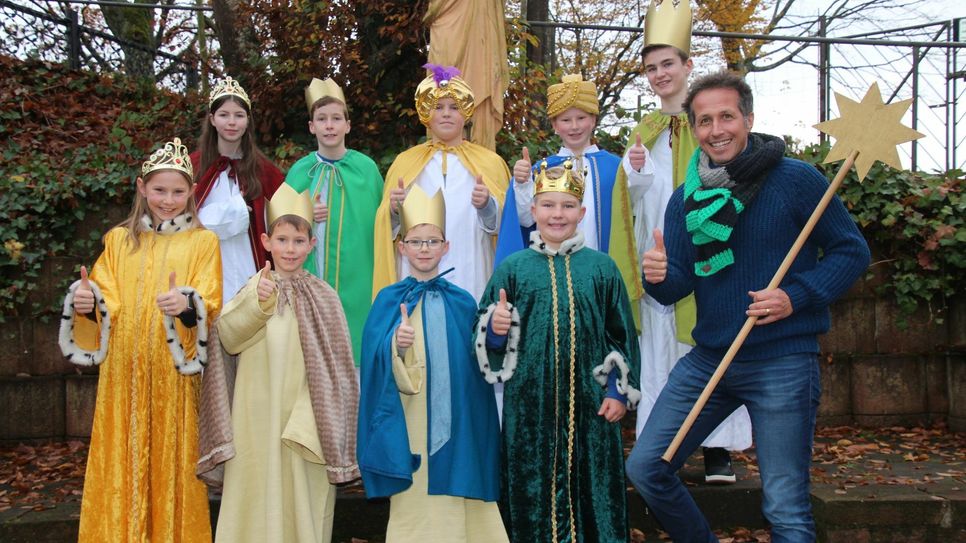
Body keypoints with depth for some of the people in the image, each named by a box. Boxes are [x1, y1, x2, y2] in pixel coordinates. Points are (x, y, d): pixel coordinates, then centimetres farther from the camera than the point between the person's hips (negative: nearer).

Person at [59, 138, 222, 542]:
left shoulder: (203, 241, 2)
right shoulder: (119, 239, 11)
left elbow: (210, 306, -7)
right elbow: (108, 305, 6)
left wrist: (187, 304, -28)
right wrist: (88, 302, -16)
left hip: (175, 374, -2)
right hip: (124, 373, 3)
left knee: (171, 460, 3)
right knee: (124, 461, 6)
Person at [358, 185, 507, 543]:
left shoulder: (462, 302, 7)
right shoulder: (388, 300, 3)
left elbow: (477, 369, 9)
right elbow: (376, 366, -7)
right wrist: (396, 345, -25)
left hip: (456, 423, 2)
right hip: (411, 426, -1)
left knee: (456, 508, 5)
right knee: (413, 506, 3)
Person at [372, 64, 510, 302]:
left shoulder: (490, 162, 9)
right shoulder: (405, 162, 12)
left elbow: (504, 224, 0)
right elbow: (387, 226, 7)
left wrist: (487, 206, -19)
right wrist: (394, 210, -14)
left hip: (471, 278, 0)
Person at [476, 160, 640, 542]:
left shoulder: (601, 267, 7)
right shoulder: (513, 268, 5)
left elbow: (621, 334, 10)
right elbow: (490, 342, 7)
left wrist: (621, 390, 4)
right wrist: (495, 327, -15)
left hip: (589, 403, 1)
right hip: (529, 403, 0)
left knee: (589, 488, 6)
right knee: (533, 488, 5)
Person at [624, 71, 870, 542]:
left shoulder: (797, 181, -6)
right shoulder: (686, 198, 7)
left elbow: (852, 252, -1)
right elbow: (677, 287, 5)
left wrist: (796, 297, -16)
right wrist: (659, 277, -19)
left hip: (783, 362, -4)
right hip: (706, 359, 5)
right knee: (644, 468, 5)